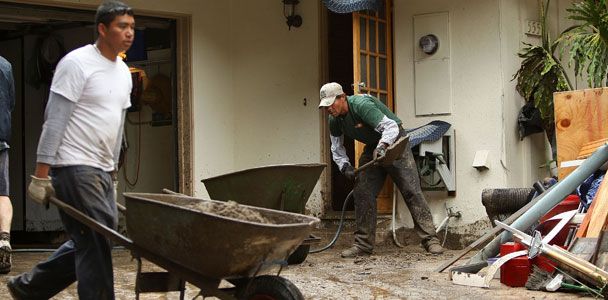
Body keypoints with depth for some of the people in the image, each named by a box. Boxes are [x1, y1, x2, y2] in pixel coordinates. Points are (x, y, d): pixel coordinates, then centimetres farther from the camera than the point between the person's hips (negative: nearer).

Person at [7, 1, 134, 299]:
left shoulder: (123, 72, 13)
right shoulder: (77, 63, -13)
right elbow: (54, 120, -15)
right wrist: (41, 173, -17)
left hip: (101, 171, 9)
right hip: (76, 167, -9)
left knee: (90, 241, 14)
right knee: (96, 243, -8)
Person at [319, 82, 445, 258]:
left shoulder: (361, 105, -28)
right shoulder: (335, 121, -5)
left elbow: (391, 126, -35)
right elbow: (336, 149, 9)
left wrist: (382, 146, -51)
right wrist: (345, 167, -8)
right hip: (372, 147, 7)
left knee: (411, 190, -14)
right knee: (362, 193, -2)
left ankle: (430, 240, -13)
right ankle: (364, 245, 4)